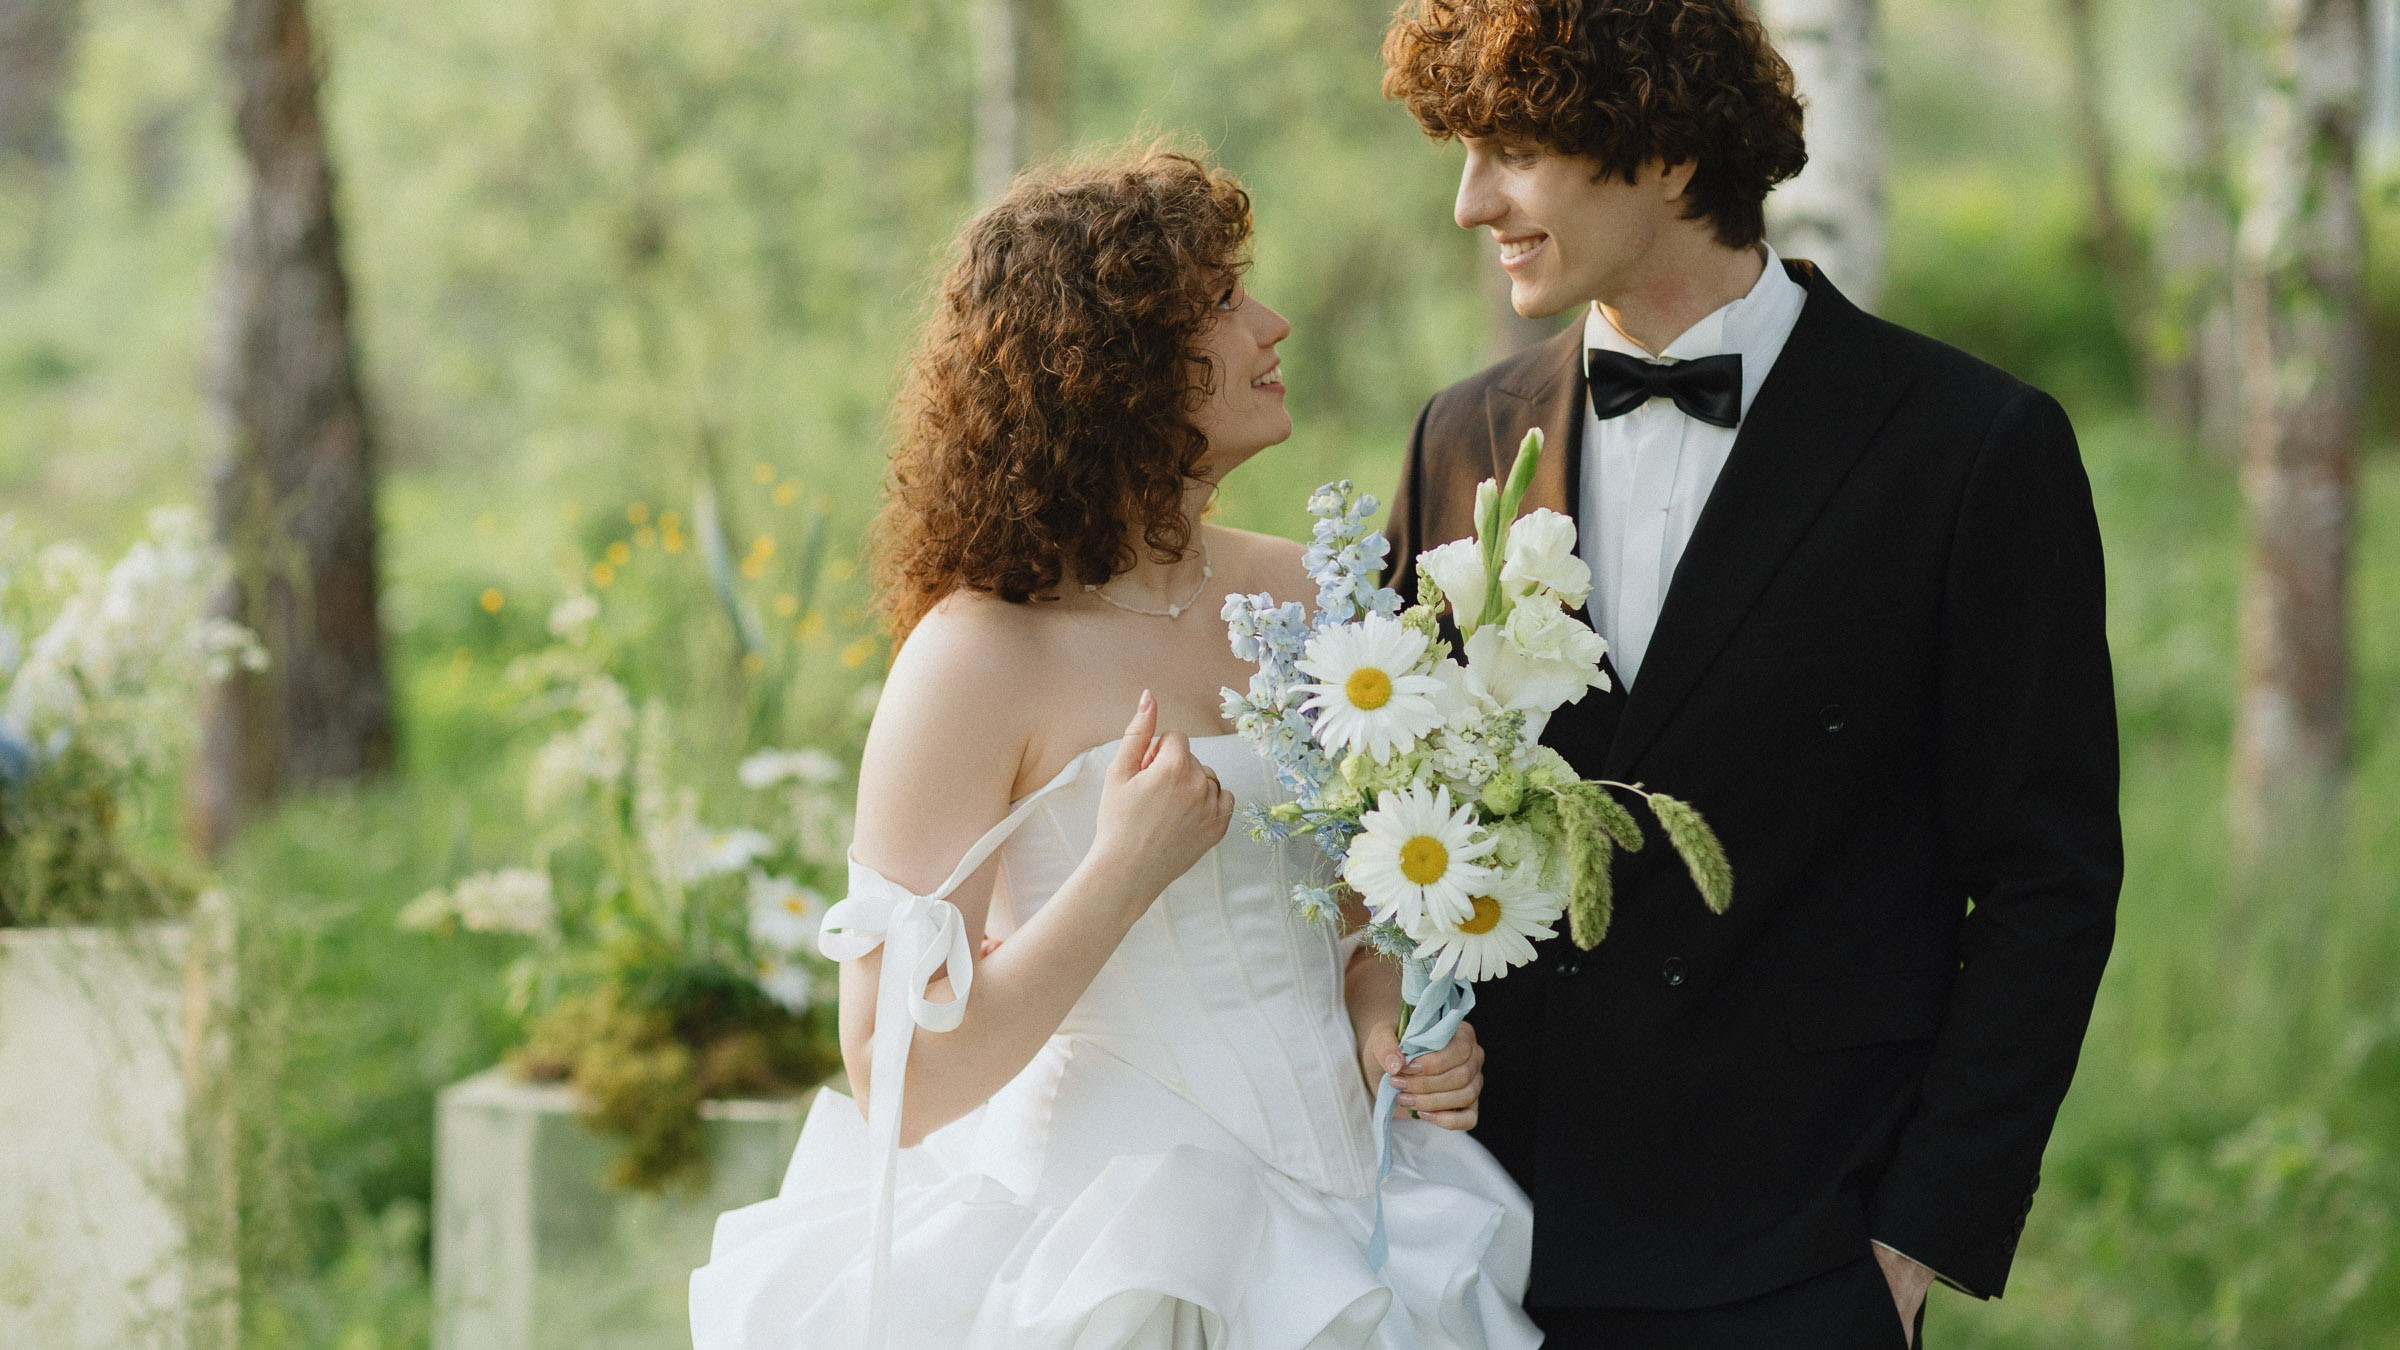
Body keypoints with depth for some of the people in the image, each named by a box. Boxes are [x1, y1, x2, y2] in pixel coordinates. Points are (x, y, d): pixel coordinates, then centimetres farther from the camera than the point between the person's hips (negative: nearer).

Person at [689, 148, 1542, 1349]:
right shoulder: (977, 657, -15)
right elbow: (899, 1087, -18)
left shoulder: (1298, 599, 3)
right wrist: (1121, 875, -24)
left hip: (1333, 1226, 6)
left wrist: (1387, 1025, -2)